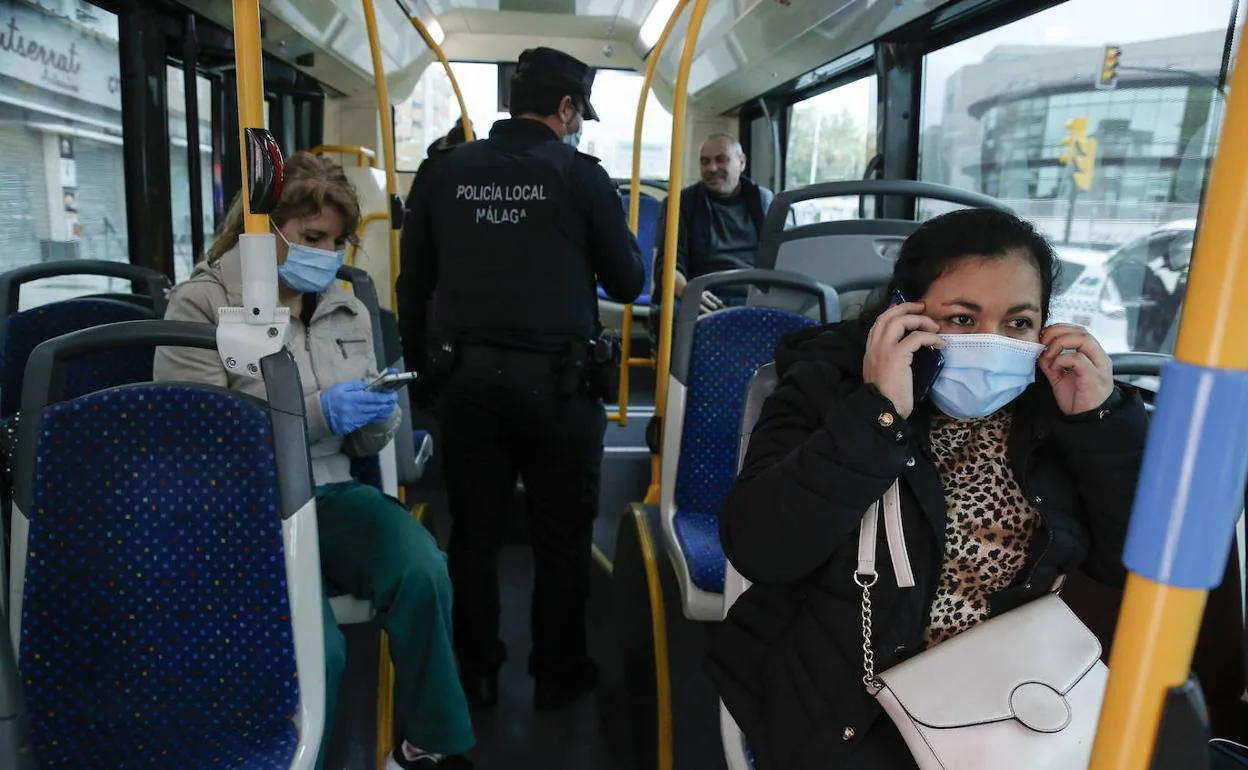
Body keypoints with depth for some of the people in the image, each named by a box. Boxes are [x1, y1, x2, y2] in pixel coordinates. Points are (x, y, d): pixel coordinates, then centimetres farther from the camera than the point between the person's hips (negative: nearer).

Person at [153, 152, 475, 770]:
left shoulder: (347, 310, 12)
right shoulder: (200, 304, -4)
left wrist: (377, 418, -9)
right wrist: (315, 414, -20)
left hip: (331, 493, 4)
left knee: (423, 569, -25)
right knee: (314, 647, -27)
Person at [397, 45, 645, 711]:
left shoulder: (447, 172, 5)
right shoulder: (579, 174, -5)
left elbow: (415, 282, 9)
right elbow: (627, 283, 0)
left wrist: (420, 359, 20)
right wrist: (603, 245, 19)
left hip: (467, 374, 3)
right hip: (557, 377, -3)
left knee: (473, 533, 14)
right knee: (562, 536, 12)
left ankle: (475, 674, 27)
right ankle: (557, 674, 26)